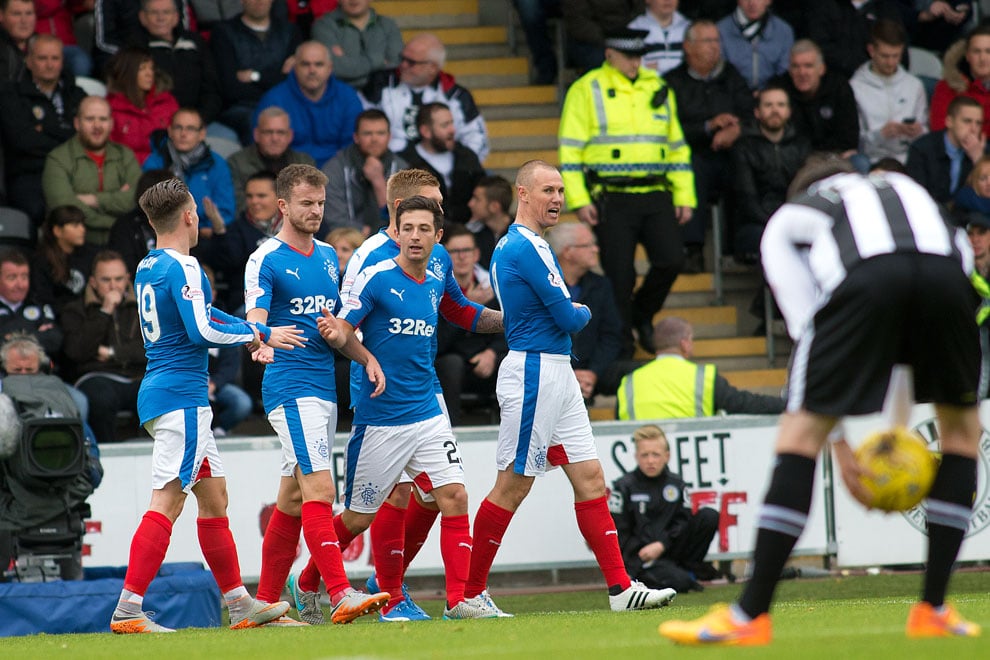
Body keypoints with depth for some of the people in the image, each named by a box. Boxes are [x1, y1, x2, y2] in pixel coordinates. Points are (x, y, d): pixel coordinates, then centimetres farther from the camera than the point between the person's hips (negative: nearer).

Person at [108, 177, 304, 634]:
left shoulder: (146, 268, 15)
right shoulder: (182, 267, -13)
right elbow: (201, 330, -19)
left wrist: (254, 332, 21)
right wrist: (259, 334, -6)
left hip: (160, 390, 10)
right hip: (181, 395, -10)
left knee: (214, 495, 16)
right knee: (166, 502, -13)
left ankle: (239, 604, 20)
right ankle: (127, 611, -19)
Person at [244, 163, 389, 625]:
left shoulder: (328, 256, 16)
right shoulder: (265, 261, -7)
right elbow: (256, 316, -20)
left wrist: (367, 358, 8)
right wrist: (261, 342, -42)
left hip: (326, 388, 8)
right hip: (290, 387, -8)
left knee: (293, 498, 9)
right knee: (319, 489, -17)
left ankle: (265, 603, 15)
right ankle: (341, 596, -24)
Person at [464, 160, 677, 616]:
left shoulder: (510, 245, 16)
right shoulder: (526, 247, -16)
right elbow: (568, 317, -15)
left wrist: (569, 312, 6)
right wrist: (584, 313, 6)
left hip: (557, 373, 10)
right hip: (534, 374, -10)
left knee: (590, 479, 5)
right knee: (512, 488, -5)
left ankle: (621, 588, 3)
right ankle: (468, 593, 2)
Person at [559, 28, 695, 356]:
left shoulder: (657, 89, 15)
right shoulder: (586, 90, 0)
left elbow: (677, 147, 20)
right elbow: (570, 150, -3)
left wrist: (684, 197, 13)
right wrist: (579, 201, -10)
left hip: (656, 196, 4)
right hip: (611, 200, -4)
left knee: (671, 260, -7)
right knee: (618, 276, -3)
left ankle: (642, 314, 19)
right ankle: (621, 342, 11)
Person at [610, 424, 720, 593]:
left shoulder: (676, 484, 8)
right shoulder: (624, 487, -3)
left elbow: (684, 521, 2)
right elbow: (617, 531, -4)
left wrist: (661, 545, -14)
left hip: (668, 548, 5)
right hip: (639, 555, -5)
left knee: (709, 517, -12)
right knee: (678, 581, -33)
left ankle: (689, 567, -1)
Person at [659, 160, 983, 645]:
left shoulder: (786, 220, 35)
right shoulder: (908, 191, 43)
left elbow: (807, 328, 26)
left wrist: (837, 442, 28)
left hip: (863, 278, -2)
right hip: (944, 272, 2)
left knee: (799, 435, 6)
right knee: (962, 428, 23)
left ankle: (750, 616, 2)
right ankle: (932, 612, 20)